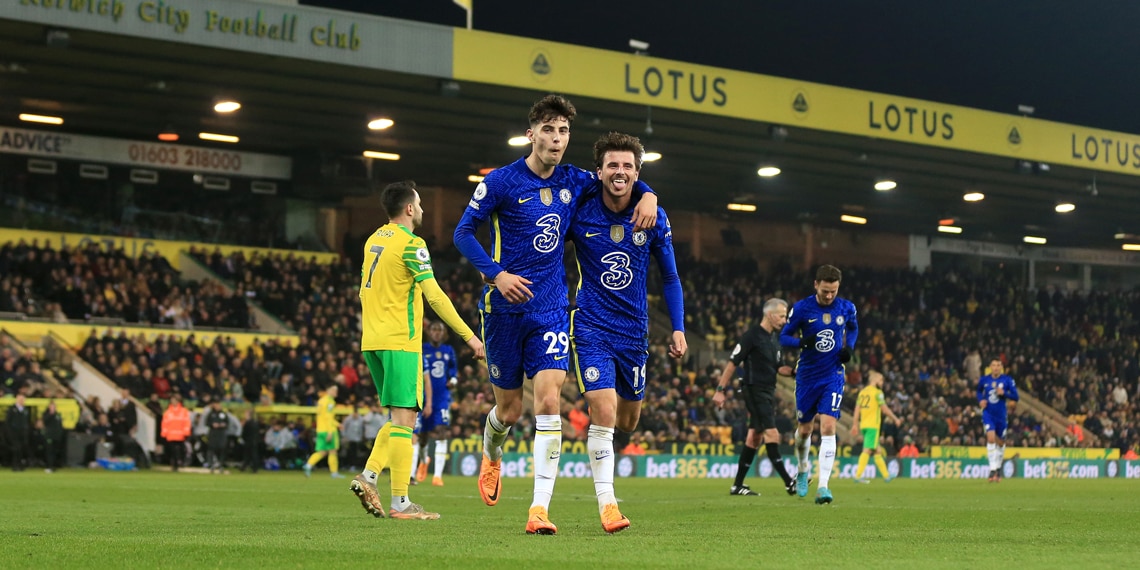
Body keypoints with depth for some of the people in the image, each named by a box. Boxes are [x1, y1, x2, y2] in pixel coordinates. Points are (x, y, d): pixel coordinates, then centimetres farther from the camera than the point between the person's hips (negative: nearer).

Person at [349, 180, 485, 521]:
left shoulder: (374, 240, 14)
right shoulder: (411, 244, -11)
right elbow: (434, 295, -16)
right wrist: (469, 336, -14)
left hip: (372, 340, 8)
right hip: (400, 342, -8)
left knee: (400, 417, 16)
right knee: (403, 418, -7)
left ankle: (368, 476, 2)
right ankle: (400, 503, -8)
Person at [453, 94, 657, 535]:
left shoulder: (575, 182, 4)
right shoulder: (501, 181, -7)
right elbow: (463, 233, -3)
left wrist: (647, 196, -4)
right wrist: (497, 274, -15)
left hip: (552, 310, 2)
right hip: (504, 308, -2)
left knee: (548, 403, -14)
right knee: (510, 410, 8)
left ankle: (540, 508, -16)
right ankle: (491, 457, 44)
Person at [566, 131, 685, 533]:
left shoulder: (653, 218, -3)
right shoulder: (579, 213, -9)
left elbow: (670, 278, 8)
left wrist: (678, 329, 2)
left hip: (634, 330, 4)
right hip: (592, 328, -3)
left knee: (628, 421, 14)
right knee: (604, 413, -17)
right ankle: (606, 503, -9)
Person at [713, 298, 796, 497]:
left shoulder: (775, 337, 13)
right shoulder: (752, 336, -12)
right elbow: (732, 362, -11)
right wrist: (720, 390, -14)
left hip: (768, 391, 9)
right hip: (755, 390, -9)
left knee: (754, 437, 9)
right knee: (772, 434, -13)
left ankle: (738, 485, 13)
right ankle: (788, 482, -16)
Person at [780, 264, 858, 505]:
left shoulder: (846, 308, -3)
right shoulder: (801, 308, -10)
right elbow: (784, 337, -2)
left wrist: (849, 347, -2)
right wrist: (802, 342, -24)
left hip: (833, 376, 0)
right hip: (807, 375, 0)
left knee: (828, 427, -16)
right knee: (805, 429, 11)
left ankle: (823, 487, -18)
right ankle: (803, 470, 42)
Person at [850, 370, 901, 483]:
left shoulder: (862, 392, 13)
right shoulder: (877, 392, -7)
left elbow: (857, 409, 11)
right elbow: (885, 409, -8)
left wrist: (855, 425, 13)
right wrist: (896, 419, 2)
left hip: (863, 425, 8)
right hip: (873, 425, -8)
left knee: (876, 450, 15)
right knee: (867, 450, -10)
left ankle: (886, 475, 22)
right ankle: (858, 476, -16)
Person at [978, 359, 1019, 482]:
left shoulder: (1007, 380, -5)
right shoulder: (984, 380, 1)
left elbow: (1015, 397, -5)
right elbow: (979, 391, 20)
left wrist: (1004, 393, -21)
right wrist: (980, 400, 1)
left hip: (1001, 414, 1)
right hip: (988, 413, -1)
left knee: (1000, 442, 12)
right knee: (991, 438, -19)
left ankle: (998, 468, 33)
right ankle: (993, 470, -18)